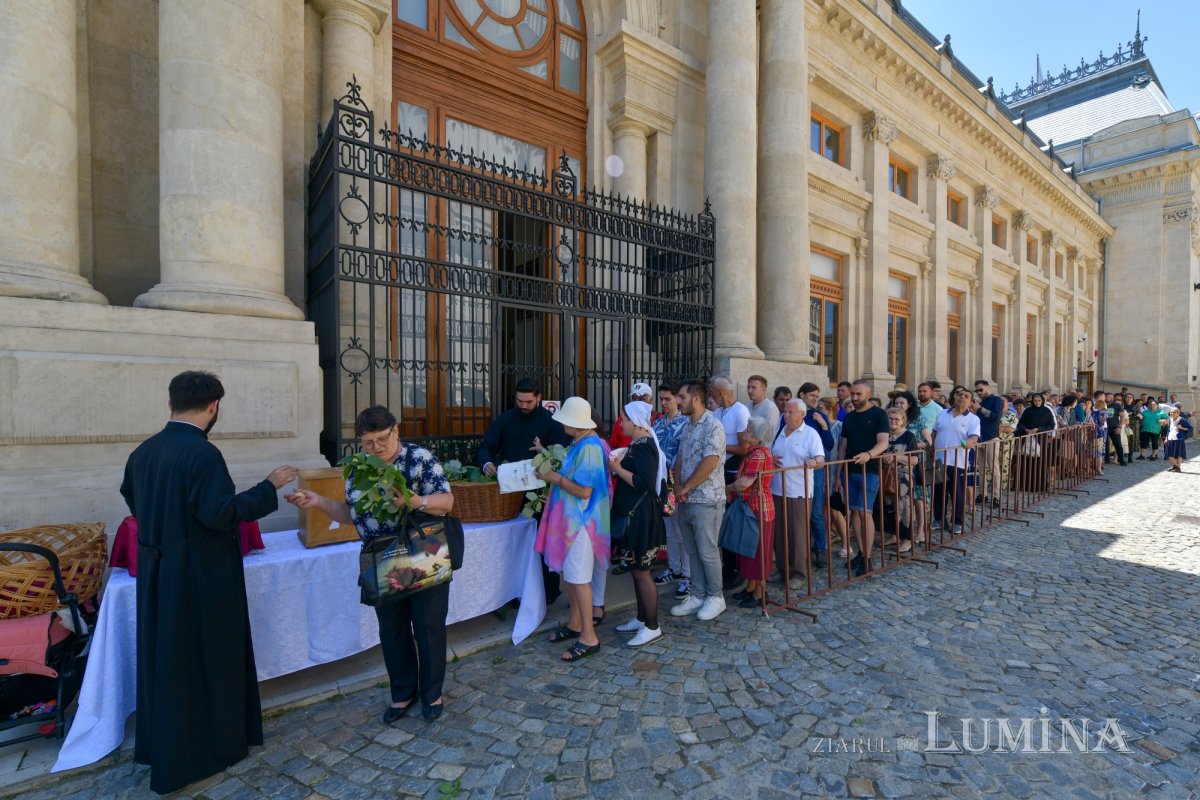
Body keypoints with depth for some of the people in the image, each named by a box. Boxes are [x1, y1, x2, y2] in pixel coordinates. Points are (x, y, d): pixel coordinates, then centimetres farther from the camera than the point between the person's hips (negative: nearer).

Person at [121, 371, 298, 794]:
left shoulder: (142, 451, 3)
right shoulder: (202, 452, -22)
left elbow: (133, 502, 18)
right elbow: (220, 513, -26)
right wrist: (269, 486, -18)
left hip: (155, 572, 8)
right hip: (200, 576, -8)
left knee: (164, 657, 20)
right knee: (209, 659, 9)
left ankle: (163, 747, 37)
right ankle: (212, 746, 25)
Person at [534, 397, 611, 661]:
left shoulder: (589, 448, -24)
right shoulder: (580, 444, 6)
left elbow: (584, 491, -25)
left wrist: (555, 478, -17)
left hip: (581, 521, -10)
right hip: (571, 518, 10)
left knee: (579, 577, 0)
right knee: (569, 573, 19)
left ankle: (589, 637, 14)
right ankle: (576, 624, 35)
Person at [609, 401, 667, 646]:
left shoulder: (644, 446, -19)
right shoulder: (639, 444, 11)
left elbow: (644, 483, -27)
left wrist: (618, 468, -19)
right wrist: (619, 467, 5)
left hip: (640, 515, -10)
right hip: (633, 513, 10)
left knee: (641, 571, 0)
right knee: (636, 569, 18)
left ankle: (652, 627, 13)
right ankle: (642, 618, 31)